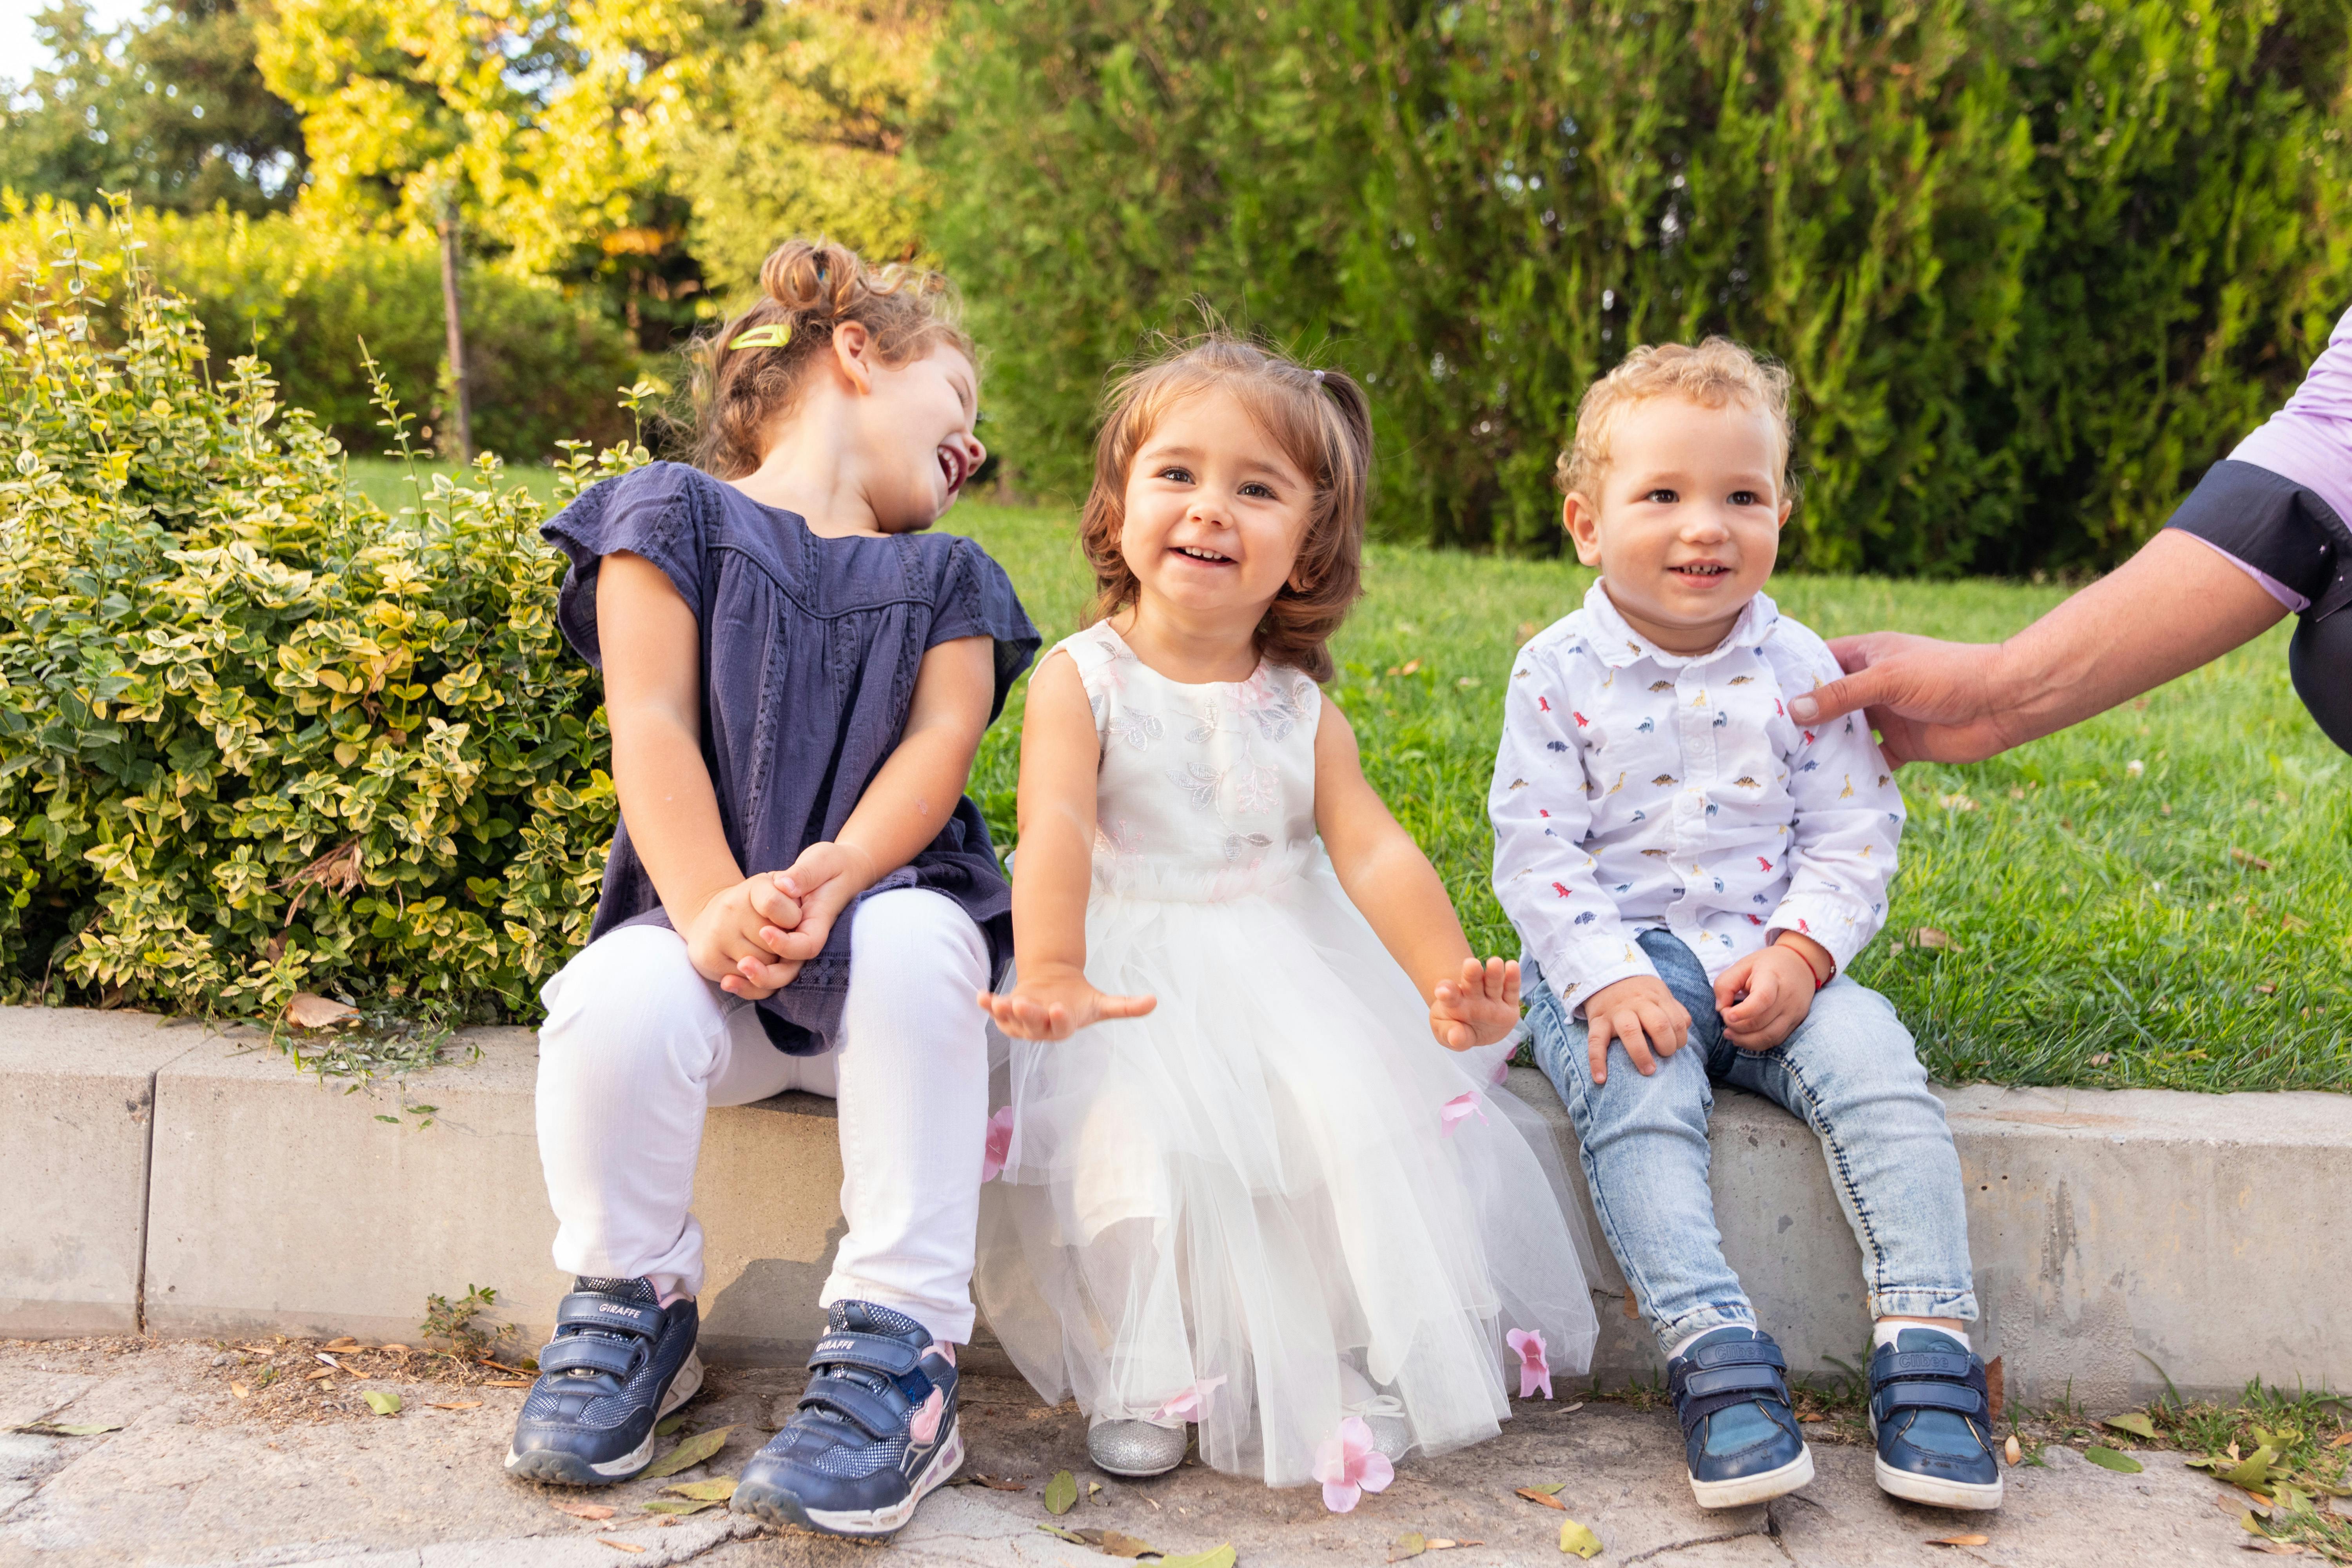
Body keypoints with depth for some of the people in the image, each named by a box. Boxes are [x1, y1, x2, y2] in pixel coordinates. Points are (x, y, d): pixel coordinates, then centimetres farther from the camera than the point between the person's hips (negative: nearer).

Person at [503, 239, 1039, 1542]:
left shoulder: (948, 578, 18)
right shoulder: (677, 516, 10)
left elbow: (940, 739, 0)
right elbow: (652, 723, -5)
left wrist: (829, 879, -21)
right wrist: (712, 904, -23)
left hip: (885, 898, 1)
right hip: (706, 917, -1)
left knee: (915, 947, -33)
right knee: (616, 1002, -32)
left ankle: (899, 1346, -25)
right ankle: (630, 1305, -2)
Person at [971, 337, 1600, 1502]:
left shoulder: (1302, 710, 6)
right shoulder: (1080, 679, -4)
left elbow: (1372, 852, -3)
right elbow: (1057, 828, -18)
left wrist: (1451, 987, -18)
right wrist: (1051, 975, -35)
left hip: (1290, 981, 3)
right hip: (1136, 987, -3)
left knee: (1364, 1120, -16)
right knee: (1140, 1138, -26)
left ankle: (1358, 1362, 4)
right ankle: (1139, 1377, -4)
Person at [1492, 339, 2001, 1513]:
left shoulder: (1798, 670, 4)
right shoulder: (1559, 672, -2)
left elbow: (1852, 839, 4)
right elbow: (1536, 852, -7)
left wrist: (1799, 955, -13)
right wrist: (1607, 978, -20)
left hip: (1765, 966, 2)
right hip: (1612, 961, -2)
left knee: (1871, 1055, -23)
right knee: (1636, 1091, -31)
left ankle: (1928, 1344, -20)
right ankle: (1714, 1352, -32)